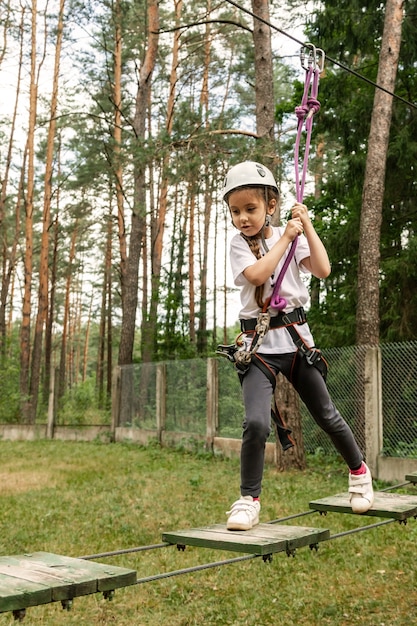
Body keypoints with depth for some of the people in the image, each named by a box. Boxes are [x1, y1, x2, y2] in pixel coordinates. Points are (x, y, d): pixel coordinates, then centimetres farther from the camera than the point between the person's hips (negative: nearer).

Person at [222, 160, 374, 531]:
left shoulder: (293, 235, 4)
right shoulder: (239, 244, 1)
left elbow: (323, 270, -11)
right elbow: (256, 274, -20)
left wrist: (307, 225, -9)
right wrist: (286, 236, -13)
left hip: (296, 337, 2)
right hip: (258, 345, -1)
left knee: (326, 416, 12)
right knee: (256, 423, -20)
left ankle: (359, 471, 38)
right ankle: (249, 500, -2)